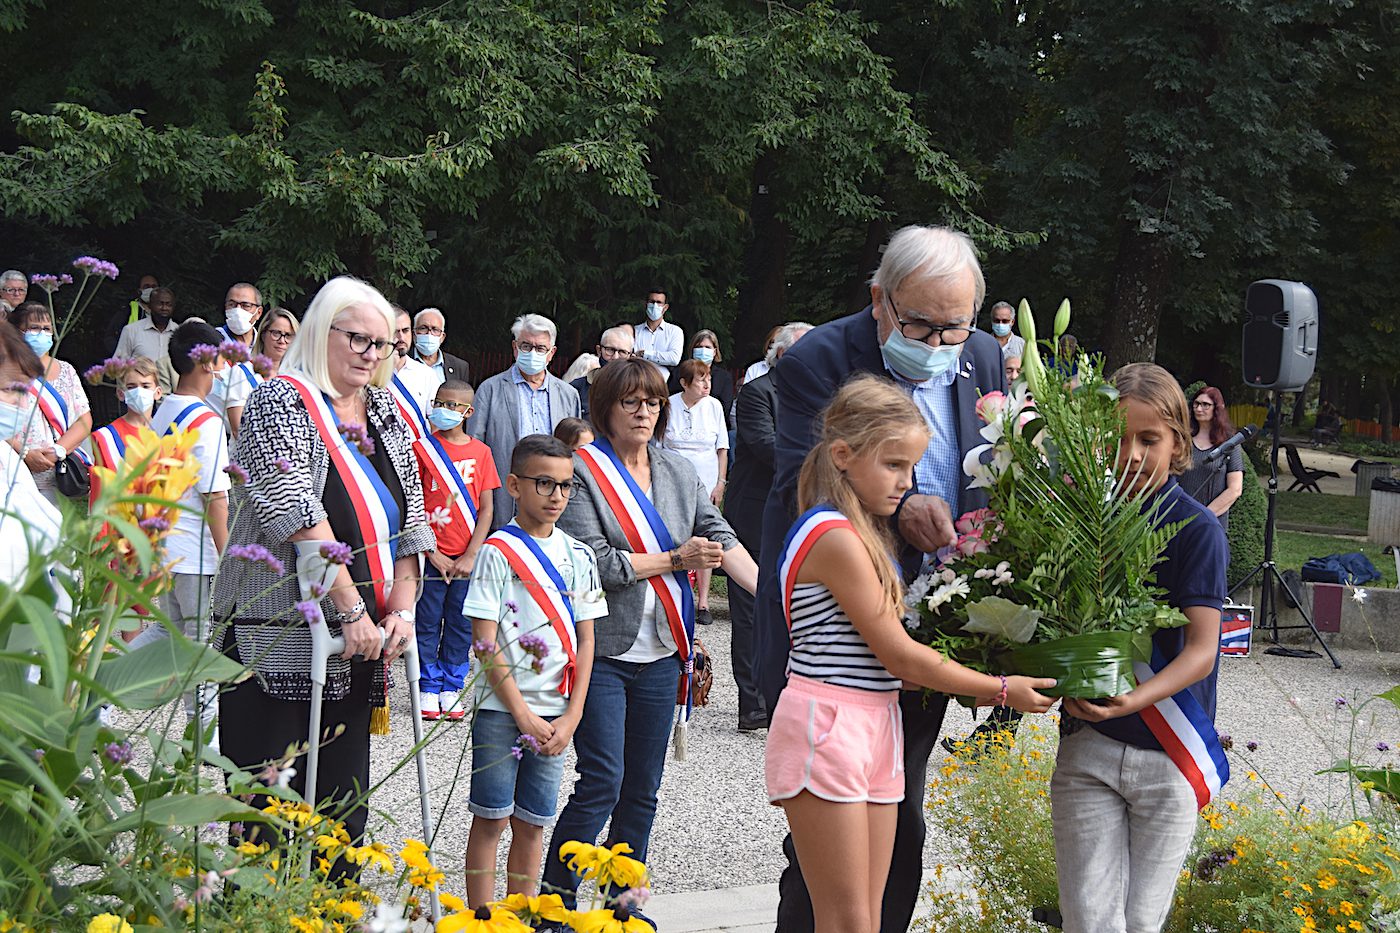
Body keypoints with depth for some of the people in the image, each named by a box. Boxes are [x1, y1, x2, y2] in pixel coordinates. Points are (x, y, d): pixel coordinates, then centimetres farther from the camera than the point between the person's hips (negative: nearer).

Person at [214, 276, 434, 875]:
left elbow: (411, 520, 14)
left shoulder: (388, 416, 15)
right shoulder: (281, 403, -6)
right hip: (277, 640, -6)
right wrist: (353, 610, -18)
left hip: (357, 646, 7)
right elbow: (298, 518, -17)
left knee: (344, 809, 7)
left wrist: (402, 610, -1)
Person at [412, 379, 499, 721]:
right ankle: (428, 689, 13)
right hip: (432, 554, -2)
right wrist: (432, 554, -10)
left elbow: (486, 509, 2)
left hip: (467, 557, 2)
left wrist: (470, 556, -8)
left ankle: (451, 689, 18)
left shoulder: (480, 452, 4)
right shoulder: (422, 448, -1)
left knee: (461, 625, 8)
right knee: (428, 623, 3)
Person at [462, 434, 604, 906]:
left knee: (532, 823, 9)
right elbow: (486, 642, -9)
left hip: (554, 714, 4)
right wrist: (523, 716, -12)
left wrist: (571, 717, -2)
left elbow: (585, 641, 9)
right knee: (491, 818, 0)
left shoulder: (579, 556, 8)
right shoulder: (499, 552, -6)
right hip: (500, 708, -4)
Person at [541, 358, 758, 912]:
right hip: (602, 652, -6)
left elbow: (721, 540, 5)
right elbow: (591, 562, -16)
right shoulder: (584, 472, -6)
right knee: (602, 783, -9)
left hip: (660, 653, 6)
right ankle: (554, 898, 2)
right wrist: (674, 560, -12)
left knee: (643, 787, 10)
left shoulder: (679, 473, 12)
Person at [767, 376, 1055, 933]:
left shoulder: (862, 533, 16)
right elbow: (900, 656, -14)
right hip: (828, 728, -10)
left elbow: (887, 651, 12)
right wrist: (1003, 691, -7)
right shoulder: (835, 537, -15)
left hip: (872, 731, 10)